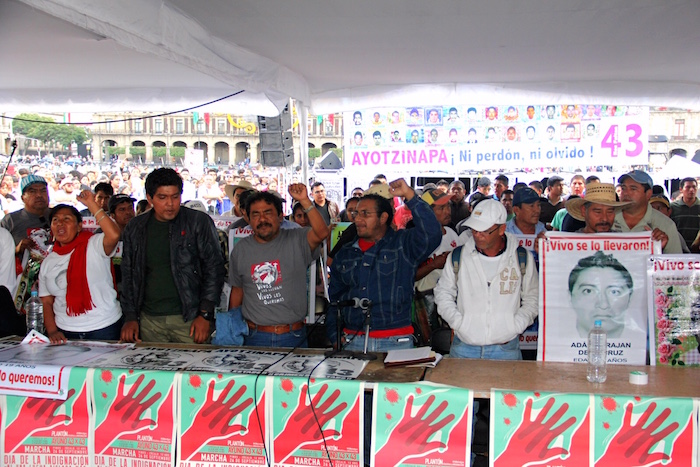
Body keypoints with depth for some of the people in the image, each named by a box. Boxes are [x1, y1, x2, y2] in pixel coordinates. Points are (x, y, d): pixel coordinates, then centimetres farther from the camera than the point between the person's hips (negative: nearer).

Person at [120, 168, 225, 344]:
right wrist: (130, 317, 7)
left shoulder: (199, 222, -3)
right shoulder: (135, 228, 8)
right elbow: (127, 275, 14)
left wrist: (205, 315, -9)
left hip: (189, 318, -3)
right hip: (149, 320, 3)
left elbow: (214, 269, -4)